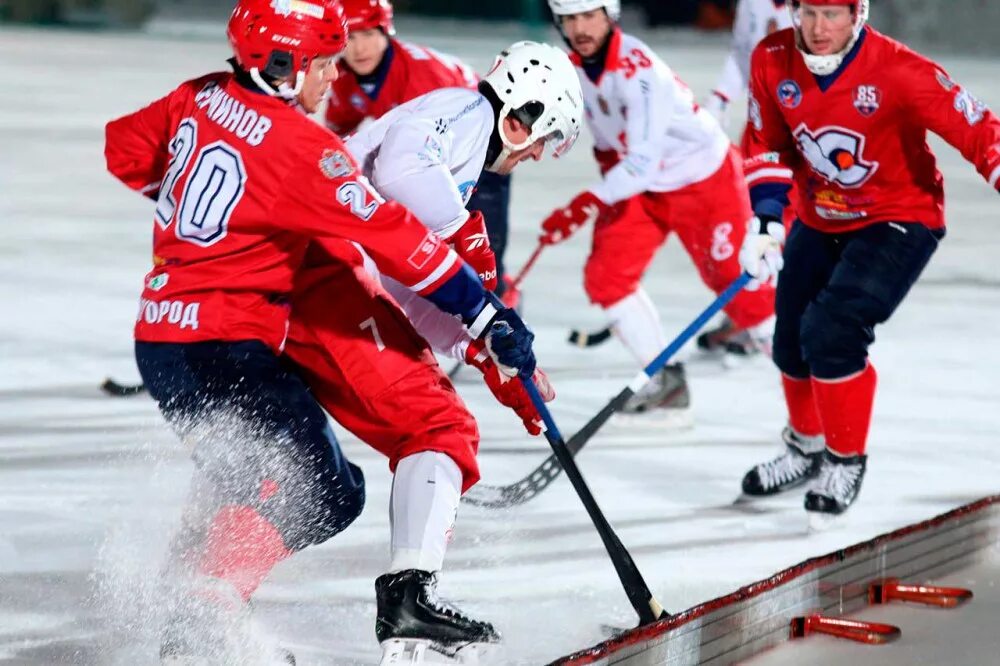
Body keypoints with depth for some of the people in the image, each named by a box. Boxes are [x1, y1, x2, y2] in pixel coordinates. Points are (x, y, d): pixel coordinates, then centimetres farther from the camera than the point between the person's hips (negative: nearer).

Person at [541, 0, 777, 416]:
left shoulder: (638, 69, -32)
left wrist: (587, 205, -43)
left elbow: (644, 161, -37)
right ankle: (665, 381, 6)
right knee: (604, 276, -4)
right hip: (639, 184, 8)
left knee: (735, 282, -6)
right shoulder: (572, 67, -7)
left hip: (703, 178, -7)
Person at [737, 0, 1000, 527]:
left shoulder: (899, 72, -28)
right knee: (792, 341, 14)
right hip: (820, 221, 6)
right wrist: (766, 219, -9)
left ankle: (846, 460, 1)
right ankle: (807, 446, 43)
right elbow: (768, 144, 2)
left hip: (899, 220, -6)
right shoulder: (772, 62, -13)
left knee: (830, 332, -21)